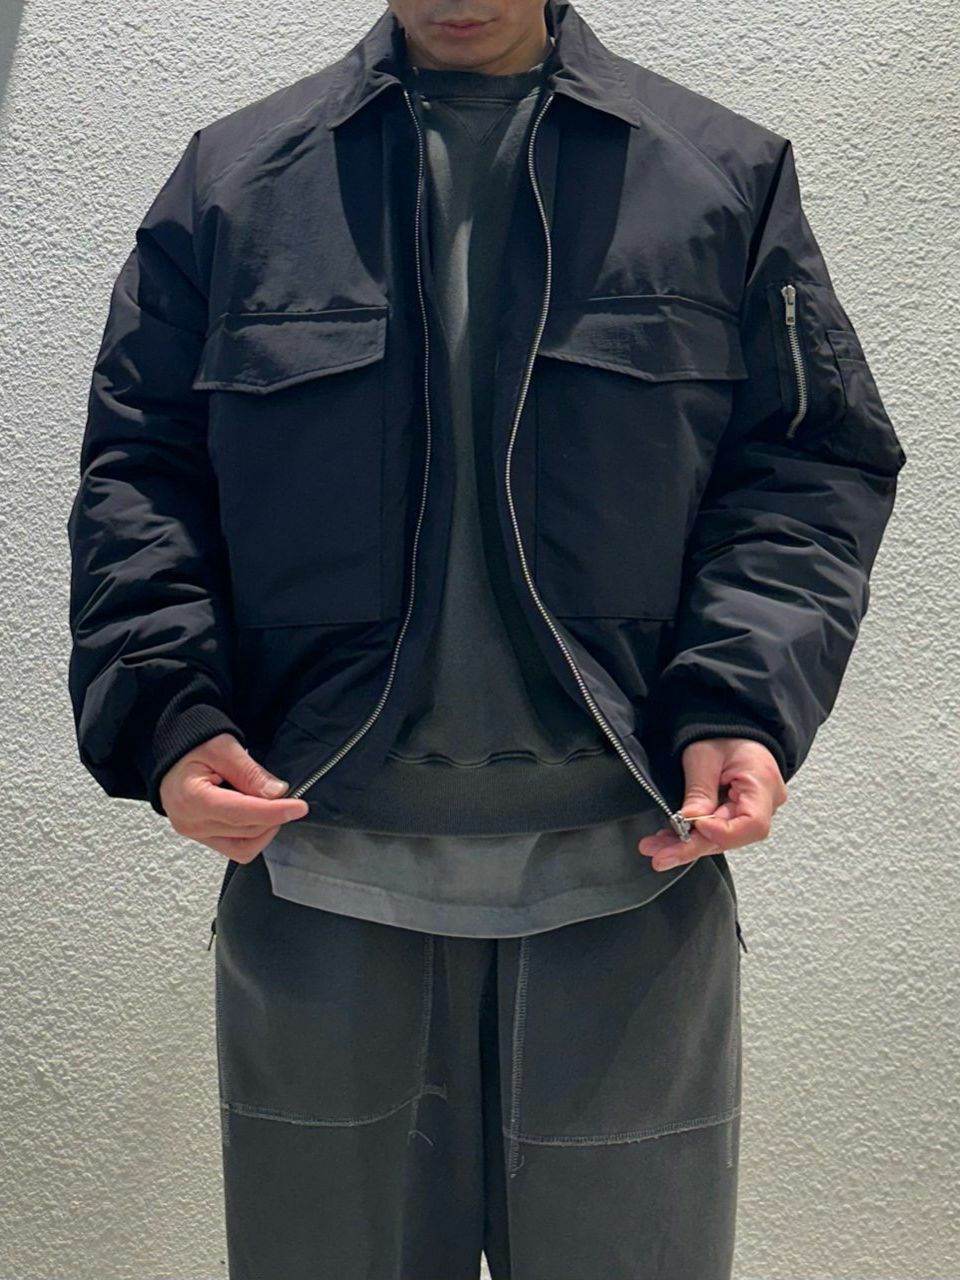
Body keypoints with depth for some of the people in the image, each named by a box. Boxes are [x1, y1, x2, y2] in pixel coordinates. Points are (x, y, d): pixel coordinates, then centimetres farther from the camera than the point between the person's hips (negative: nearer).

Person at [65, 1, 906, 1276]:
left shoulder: (728, 177, 5)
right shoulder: (235, 178, 6)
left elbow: (819, 457, 4)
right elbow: (138, 468, 6)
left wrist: (745, 703, -12)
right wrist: (164, 709, -10)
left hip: (631, 881, 0)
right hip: (319, 880, 1)